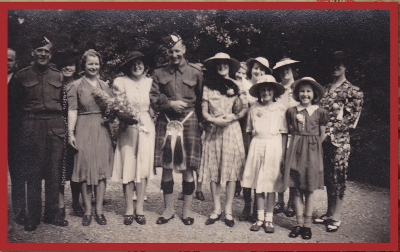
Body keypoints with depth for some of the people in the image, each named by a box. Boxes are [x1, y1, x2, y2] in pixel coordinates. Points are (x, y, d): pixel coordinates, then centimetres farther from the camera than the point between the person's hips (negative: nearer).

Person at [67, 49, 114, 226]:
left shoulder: (104, 86, 15)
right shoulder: (76, 86, 4)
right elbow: (72, 110, -3)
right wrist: (70, 133, -11)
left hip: (102, 130, 3)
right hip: (84, 130, -3)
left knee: (102, 170, 2)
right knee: (86, 171, 0)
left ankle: (99, 210, 10)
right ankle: (87, 210, 11)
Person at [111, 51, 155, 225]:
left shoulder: (150, 82, 10)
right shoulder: (121, 82, 5)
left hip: (146, 128, 2)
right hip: (127, 128, -1)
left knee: (144, 166, 1)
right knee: (127, 167, -1)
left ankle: (140, 208, 11)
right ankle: (129, 209, 10)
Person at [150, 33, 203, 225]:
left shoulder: (195, 72, 7)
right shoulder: (159, 73, 10)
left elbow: (201, 101, 9)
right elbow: (153, 99, 6)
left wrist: (198, 119, -1)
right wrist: (171, 104, -10)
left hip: (189, 122, -1)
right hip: (165, 122, 2)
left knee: (188, 169, 2)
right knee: (166, 168, 4)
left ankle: (187, 210, 16)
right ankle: (168, 209, 19)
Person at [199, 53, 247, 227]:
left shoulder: (236, 86, 9)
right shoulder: (208, 86, 8)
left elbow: (244, 109, 5)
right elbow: (204, 111, 4)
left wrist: (233, 117, -12)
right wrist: (214, 120, -14)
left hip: (231, 130, 0)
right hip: (213, 131, 1)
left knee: (231, 170, -2)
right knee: (213, 170, 1)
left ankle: (228, 211, 7)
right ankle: (216, 209, 12)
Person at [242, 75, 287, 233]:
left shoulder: (280, 108, 1)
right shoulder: (254, 108, 8)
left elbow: (284, 133, 0)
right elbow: (250, 131, 12)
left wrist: (283, 153, -5)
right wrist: (250, 149, 5)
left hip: (274, 146, -2)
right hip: (257, 145, 2)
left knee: (271, 184, 2)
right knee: (258, 183, 5)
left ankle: (269, 219, 13)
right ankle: (260, 217, 17)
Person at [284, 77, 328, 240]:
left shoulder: (320, 112, 2)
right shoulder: (291, 111, 6)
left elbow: (322, 135, 9)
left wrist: (311, 145, 6)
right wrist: (299, 144, 5)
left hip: (312, 152, -1)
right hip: (295, 151, 1)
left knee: (309, 190, 3)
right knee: (296, 189, 3)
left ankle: (307, 224, 13)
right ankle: (299, 223, 13)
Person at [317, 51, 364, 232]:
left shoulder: (353, 91, -2)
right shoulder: (324, 89, 15)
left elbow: (351, 119, -8)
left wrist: (331, 132, -14)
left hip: (339, 140, -5)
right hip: (323, 139, 5)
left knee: (338, 178, 0)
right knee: (328, 177, 12)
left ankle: (336, 217, 10)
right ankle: (329, 213, 24)